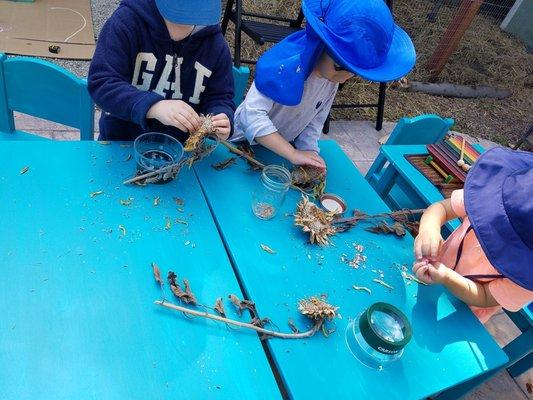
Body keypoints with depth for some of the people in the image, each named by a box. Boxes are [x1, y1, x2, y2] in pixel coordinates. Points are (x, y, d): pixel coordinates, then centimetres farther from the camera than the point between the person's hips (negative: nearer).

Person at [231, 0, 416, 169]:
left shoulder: (332, 77, -12)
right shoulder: (284, 65, -34)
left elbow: (316, 119, -4)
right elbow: (252, 115, -40)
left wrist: (309, 150, -21)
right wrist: (293, 154, -42)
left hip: (281, 147, 4)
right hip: (245, 143, -3)